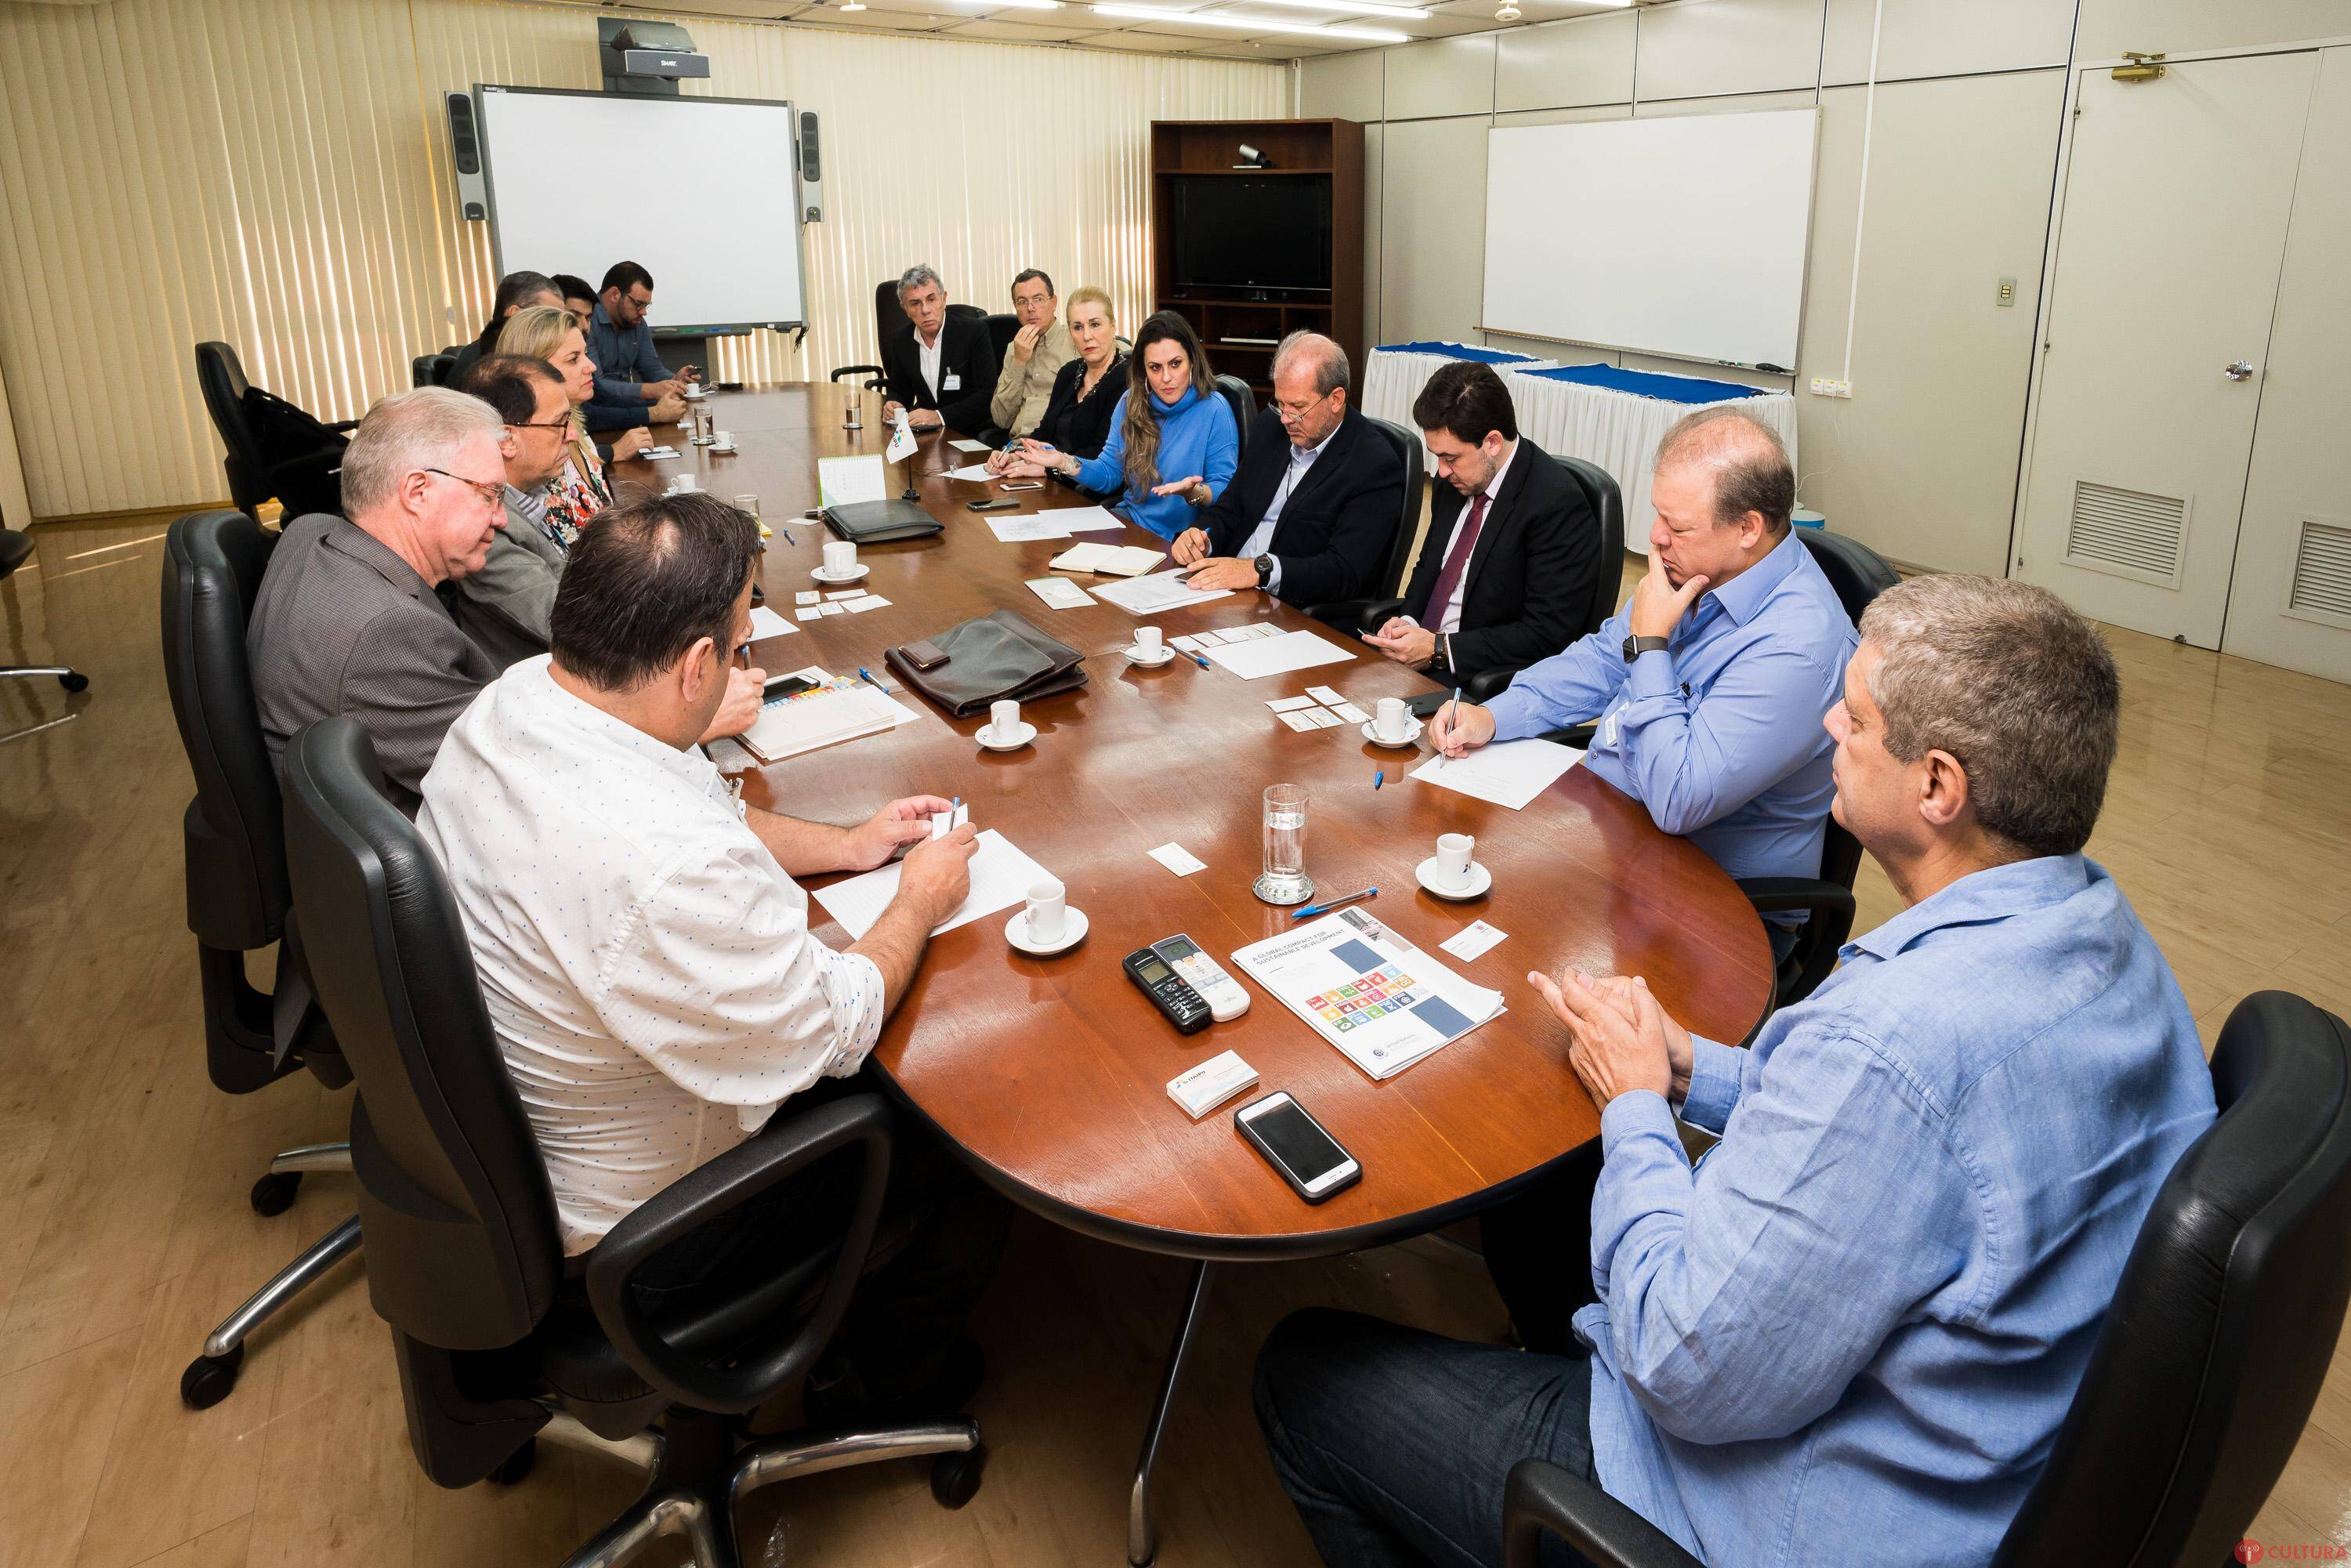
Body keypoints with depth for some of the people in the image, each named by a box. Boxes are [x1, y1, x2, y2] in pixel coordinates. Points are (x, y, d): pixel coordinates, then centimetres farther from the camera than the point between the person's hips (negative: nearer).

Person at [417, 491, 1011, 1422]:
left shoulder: (513, 698, -11)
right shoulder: (666, 868, -40)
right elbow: (828, 1036, -23)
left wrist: (845, 845, 5)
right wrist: (919, 902, -8)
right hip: (629, 1226, -8)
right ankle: (893, 1381, 33)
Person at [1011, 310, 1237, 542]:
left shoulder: (1214, 410, -10)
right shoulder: (1130, 403, 7)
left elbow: (1225, 492, -10)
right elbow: (1109, 474, 11)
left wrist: (1193, 492, -32)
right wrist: (1064, 463, -6)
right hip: (1129, 519, 6)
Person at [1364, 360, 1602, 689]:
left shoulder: (1558, 505, -18)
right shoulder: (1456, 477, 5)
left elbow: (1547, 635, -18)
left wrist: (1438, 649, -19)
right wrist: (1406, 621, -1)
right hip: (1417, 651, 8)